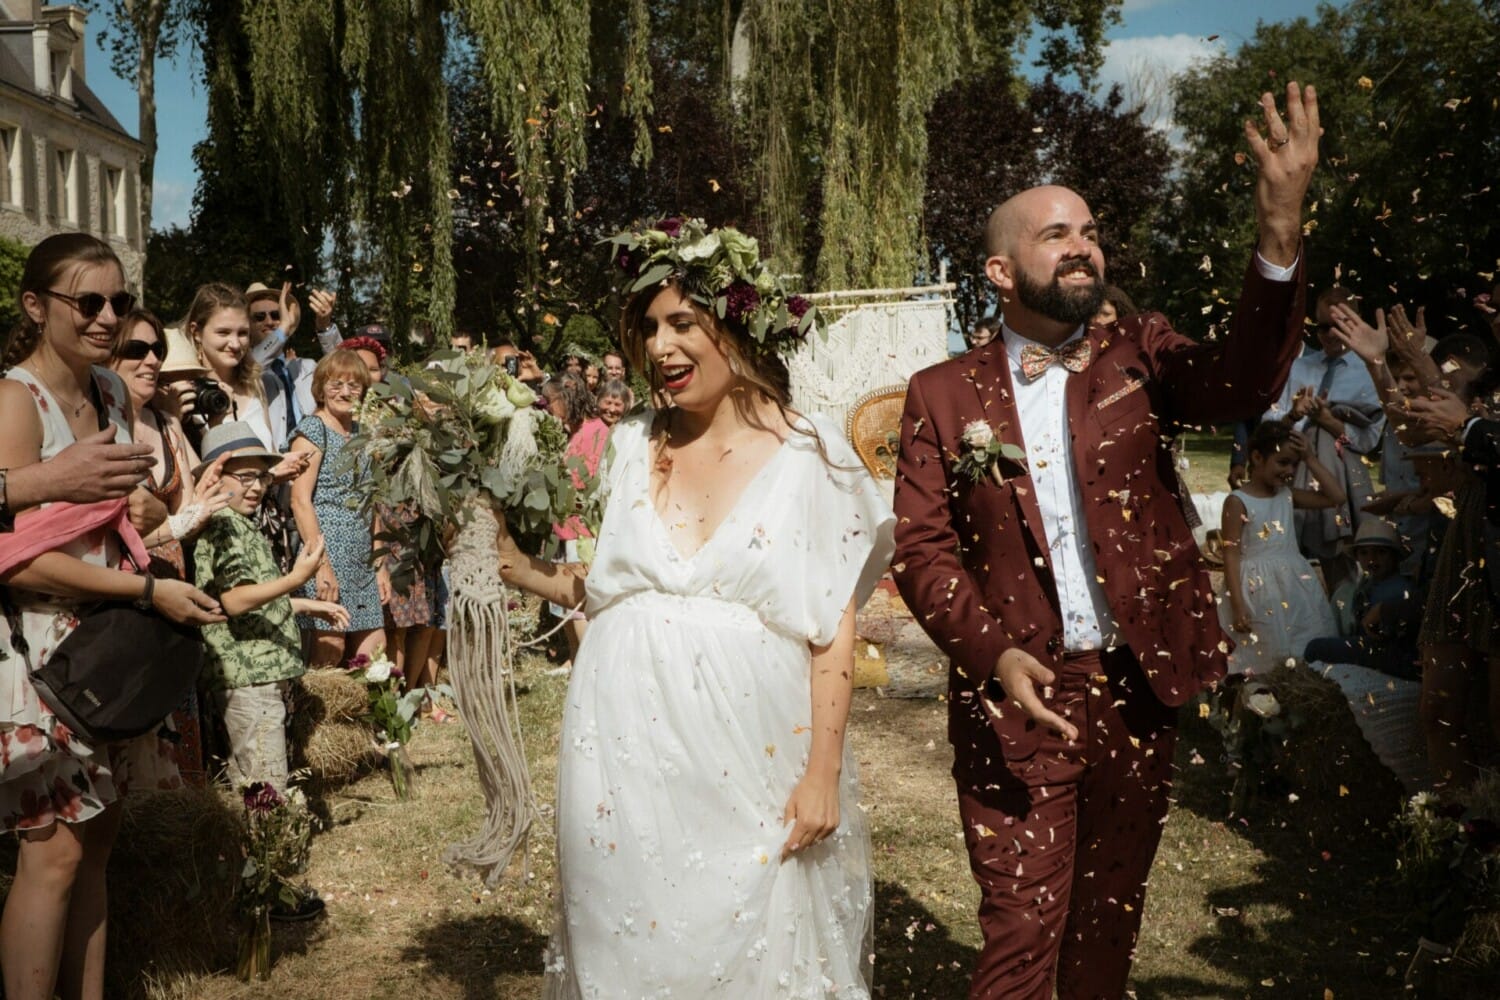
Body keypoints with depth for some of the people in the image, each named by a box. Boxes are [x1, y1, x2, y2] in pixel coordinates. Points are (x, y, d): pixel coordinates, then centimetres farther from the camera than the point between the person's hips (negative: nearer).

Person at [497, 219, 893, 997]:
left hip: (751, 766, -3)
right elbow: (611, 588, 13)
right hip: (629, 755, 3)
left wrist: (823, 773, -8)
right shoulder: (634, 447, 7)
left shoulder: (807, 456, -5)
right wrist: (522, 570, 1)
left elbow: (833, 629, -5)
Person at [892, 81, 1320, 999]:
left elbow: (1241, 387, -16)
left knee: (1111, 917, 18)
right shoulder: (944, 395, -1)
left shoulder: (1139, 356, 4)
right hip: (1015, 693, -2)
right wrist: (993, 654, -22)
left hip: (1138, 685, 3)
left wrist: (1280, 232, -31)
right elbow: (922, 546, -5)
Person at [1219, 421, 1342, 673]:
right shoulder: (1238, 502, -11)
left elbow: (1336, 497, 8)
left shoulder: (1288, 495, 8)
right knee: (1265, 662, -1)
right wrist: (1237, 606, -19)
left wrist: (1311, 459, 1)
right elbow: (1231, 556, -13)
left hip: (1295, 587, 7)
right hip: (1259, 592, -6)